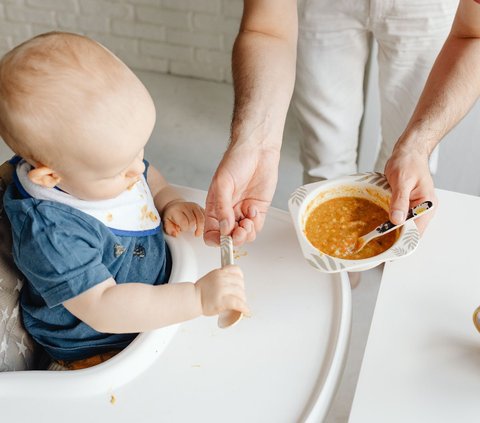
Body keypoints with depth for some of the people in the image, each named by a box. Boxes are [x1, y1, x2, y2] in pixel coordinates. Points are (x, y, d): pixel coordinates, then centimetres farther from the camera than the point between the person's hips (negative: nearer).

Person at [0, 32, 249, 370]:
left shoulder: (101, 156, -10)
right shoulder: (50, 234, -35)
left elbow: (148, 176, 12)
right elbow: (102, 309, -37)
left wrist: (171, 203, -8)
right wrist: (198, 298, -42)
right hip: (100, 352, -8)